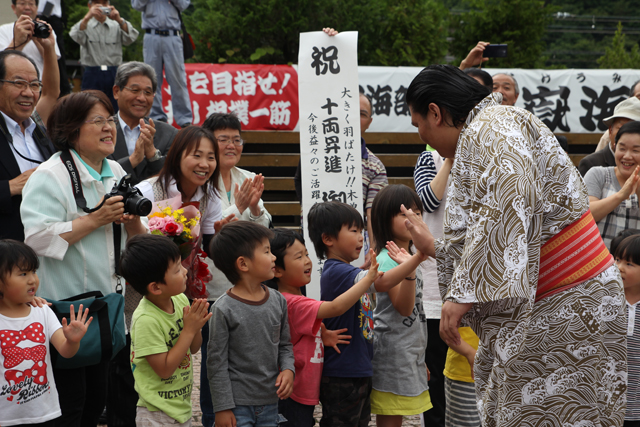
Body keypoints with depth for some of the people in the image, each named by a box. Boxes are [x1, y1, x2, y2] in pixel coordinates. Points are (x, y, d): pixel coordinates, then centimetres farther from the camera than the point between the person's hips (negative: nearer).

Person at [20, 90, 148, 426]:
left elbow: (137, 242, 17)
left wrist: (131, 221, -6)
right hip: (64, 308, -7)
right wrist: (96, 220, -21)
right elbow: (39, 238, -22)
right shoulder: (49, 177, -10)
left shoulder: (116, 173, 13)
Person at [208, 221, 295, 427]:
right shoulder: (224, 309, -13)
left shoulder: (278, 301, 3)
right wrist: (223, 407, -9)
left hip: (270, 402, 5)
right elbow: (216, 362, -9)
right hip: (238, 404, -5)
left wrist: (288, 369, -6)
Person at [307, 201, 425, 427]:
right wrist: (419, 255, -35)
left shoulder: (346, 271, 13)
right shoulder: (336, 272, -20)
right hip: (341, 376, -10)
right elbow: (382, 283, -33)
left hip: (359, 372, 10)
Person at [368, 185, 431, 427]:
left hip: (410, 354, 9)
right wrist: (409, 271, -38)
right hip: (392, 352, -9)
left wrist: (421, 361, 22)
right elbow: (403, 308, -23)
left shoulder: (407, 256, 13)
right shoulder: (387, 259, -15)